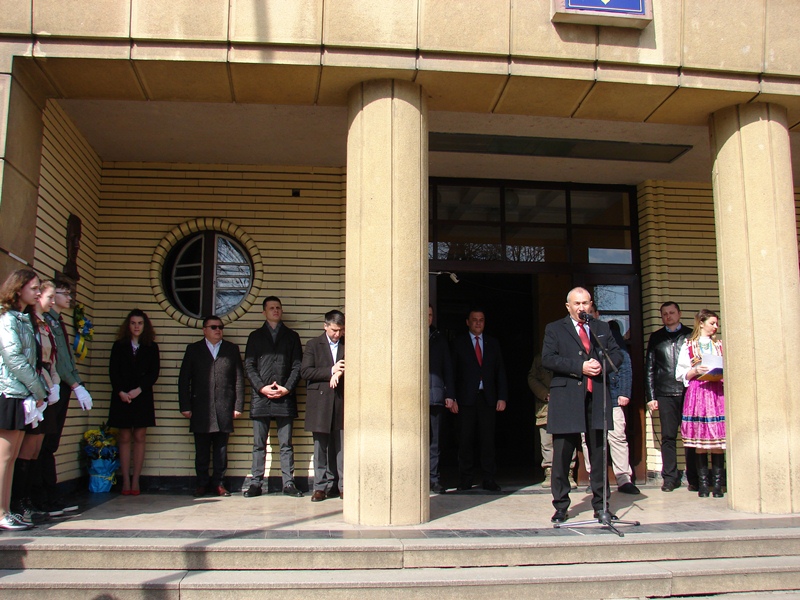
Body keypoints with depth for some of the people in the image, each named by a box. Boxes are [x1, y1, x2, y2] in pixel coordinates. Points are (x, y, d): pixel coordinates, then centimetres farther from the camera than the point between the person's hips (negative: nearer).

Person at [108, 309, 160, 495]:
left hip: (143, 397, 0)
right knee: (125, 438, 1)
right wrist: (120, 392, -12)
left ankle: (135, 481, 3)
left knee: (139, 438, -1)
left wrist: (138, 390, -11)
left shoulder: (151, 347, 8)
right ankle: (126, 481, 4)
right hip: (122, 397, 0)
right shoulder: (119, 346, 9)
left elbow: (154, 372, 1)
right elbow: (113, 371, 2)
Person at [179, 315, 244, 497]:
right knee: (201, 450, 5)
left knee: (221, 450, 6)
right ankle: (202, 483, 15)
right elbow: (184, 379, 6)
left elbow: (239, 379, 7)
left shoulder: (231, 349, 11)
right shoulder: (193, 349, 10)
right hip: (200, 410, 0)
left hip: (224, 409, 0)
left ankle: (218, 483, 15)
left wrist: (238, 406, 0)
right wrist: (185, 406, -3)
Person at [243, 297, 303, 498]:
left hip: (285, 398, 0)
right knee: (259, 444, 2)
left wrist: (287, 388, -7)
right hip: (260, 397, 0)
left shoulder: (291, 336, 14)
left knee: (286, 444, 1)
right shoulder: (255, 336, 14)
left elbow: (297, 366, 7)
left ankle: (288, 483, 5)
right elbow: (249, 366, 6)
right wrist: (261, 387, -8)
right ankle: (256, 483, 6)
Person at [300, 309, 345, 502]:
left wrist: (340, 373, -11)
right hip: (320, 401, 0)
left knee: (343, 446, -1)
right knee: (321, 446, 2)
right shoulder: (313, 345, 9)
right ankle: (322, 486, 8)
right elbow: (305, 372, -1)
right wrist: (330, 371, -10)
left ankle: (344, 486, 5)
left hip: (343, 401, 0)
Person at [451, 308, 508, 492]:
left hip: (488, 399, 2)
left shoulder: (493, 344, 14)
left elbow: (500, 372, 12)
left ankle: (489, 480, 6)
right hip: (466, 399, -2)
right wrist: (452, 398, -7)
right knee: (466, 440, 0)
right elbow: (453, 373, 3)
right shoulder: (458, 344, 6)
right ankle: (465, 480, 8)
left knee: (488, 439, 1)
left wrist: (502, 397, 2)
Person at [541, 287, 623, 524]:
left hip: (597, 398, 3)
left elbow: (617, 355, 14)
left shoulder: (602, 328, 18)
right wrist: (580, 367, -14)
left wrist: (602, 365, -8)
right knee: (562, 455, 1)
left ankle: (600, 505, 17)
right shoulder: (554, 329, 6)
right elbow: (547, 359, -6)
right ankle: (561, 506, 10)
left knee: (599, 452, 7)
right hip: (566, 400, -3)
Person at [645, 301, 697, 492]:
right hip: (666, 394, 1)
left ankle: (693, 478, 8)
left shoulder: (690, 335, 11)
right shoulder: (656, 338, 14)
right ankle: (670, 477, 8)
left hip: (689, 391, -1)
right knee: (668, 437, 1)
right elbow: (649, 369, 11)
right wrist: (650, 396, 3)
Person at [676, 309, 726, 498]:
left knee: (718, 439, -3)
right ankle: (703, 483, 3)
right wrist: (696, 371, -11)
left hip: (717, 392, 2)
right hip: (697, 392, -2)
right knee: (700, 439, -2)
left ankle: (718, 483, 1)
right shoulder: (688, 346, 9)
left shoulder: (720, 345, 16)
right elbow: (681, 375, 5)